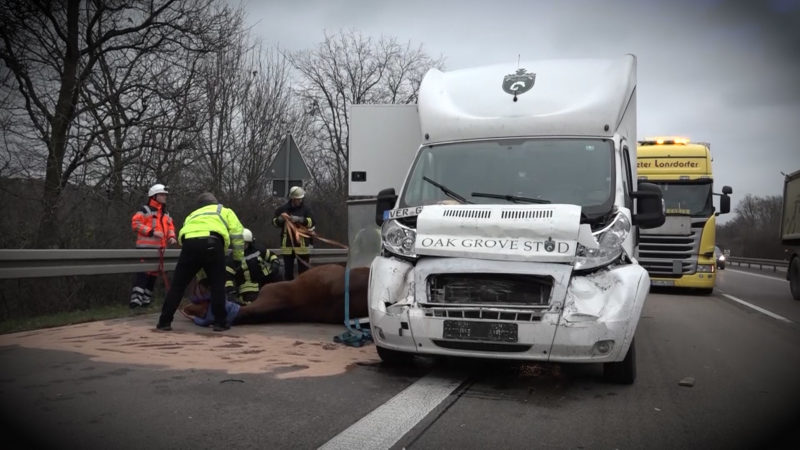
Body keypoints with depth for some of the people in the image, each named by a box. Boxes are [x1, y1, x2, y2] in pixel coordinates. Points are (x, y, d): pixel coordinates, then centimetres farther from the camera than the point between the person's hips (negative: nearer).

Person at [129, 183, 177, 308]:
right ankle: (136, 298, -20)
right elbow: (135, 224, -11)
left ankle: (146, 299, 20)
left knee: (154, 273, 11)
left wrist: (171, 237, 4)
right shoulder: (145, 209, -3)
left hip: (160, 247, 8)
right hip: (146, 246, -8)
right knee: (143, 271, -16)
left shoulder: (166, 213, 21)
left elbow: (170, 227, 25)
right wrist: (151, 232, -18)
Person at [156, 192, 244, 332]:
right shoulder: (224, 211, 33)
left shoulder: (192, 215, 41)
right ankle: (220, 322, 10)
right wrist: (238, 256, 26)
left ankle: (164, 322, 13)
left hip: (189, 243, 3)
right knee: (217, 285, 10)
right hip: (211, 243, -3)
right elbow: (237, 232, 16)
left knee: (178, 285, 12)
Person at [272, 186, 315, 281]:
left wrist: (300, 219, -25)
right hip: (287, 244, 2)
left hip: (302, 244, -2)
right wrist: (280, 220, -11)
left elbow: (311, 222, -12)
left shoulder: (306, 209, -1)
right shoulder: (283, 208, 4)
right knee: (288, 269, 10)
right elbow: (274, 222, 11)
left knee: (303, 269, 4)